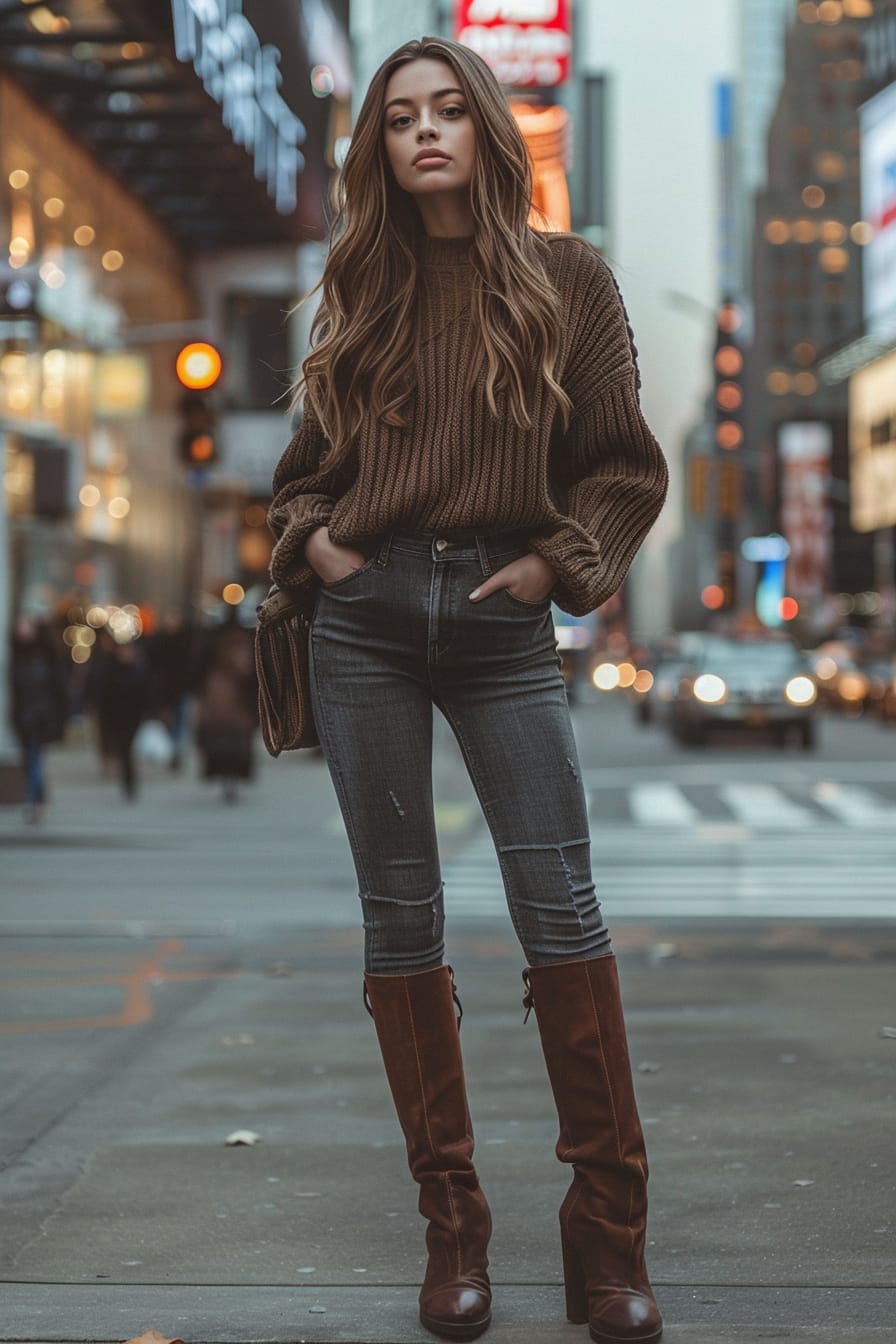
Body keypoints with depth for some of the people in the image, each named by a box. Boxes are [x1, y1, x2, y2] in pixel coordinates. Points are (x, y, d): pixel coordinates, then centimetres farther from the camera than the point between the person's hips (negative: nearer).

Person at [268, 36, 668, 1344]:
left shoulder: (568, 279, 6)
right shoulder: (362, 292, 13)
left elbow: (630, 468, 7)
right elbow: (306, 463, 22)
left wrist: (556, 561, -6)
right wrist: (309, 539, 4)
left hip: (502, 622, -2)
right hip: (367, 617, 2)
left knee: (560, 905, -11)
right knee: (400, 915, 1)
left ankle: (607, 1229, -3)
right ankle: (451, 1218, 10)